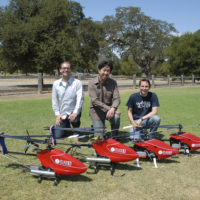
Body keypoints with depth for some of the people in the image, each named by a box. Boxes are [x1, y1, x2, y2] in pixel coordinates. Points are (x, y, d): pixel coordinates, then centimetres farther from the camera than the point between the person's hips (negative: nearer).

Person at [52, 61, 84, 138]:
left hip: (74, 113, -3)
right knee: (58, 136, 0)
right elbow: (54, 100, 6)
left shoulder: (77, 82, -9)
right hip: (62, 114, 3)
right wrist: (57, 114, -1)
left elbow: (80, 98, -14)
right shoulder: (56, 84, 2)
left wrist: (75, 113, -24)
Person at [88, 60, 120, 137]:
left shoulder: (113, 83, -6)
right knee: (99, 136, -5)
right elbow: (95, 101, -18)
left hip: (109, 109, 1)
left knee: (116, 116, -33)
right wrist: (108, 108, -27)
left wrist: (113, 108, -34)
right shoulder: (92, 83, -11)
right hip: (96, 111, -1)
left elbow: (116, 98, -12)